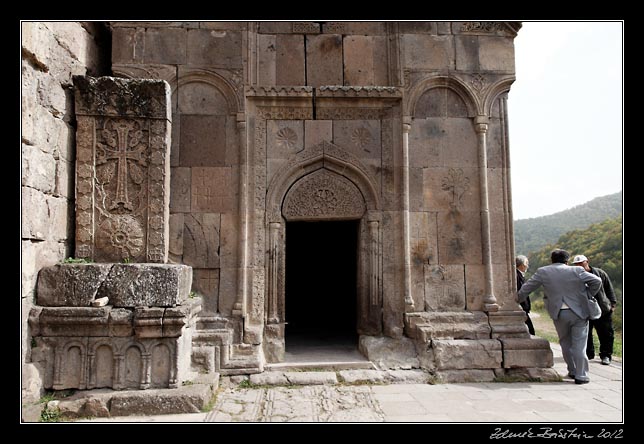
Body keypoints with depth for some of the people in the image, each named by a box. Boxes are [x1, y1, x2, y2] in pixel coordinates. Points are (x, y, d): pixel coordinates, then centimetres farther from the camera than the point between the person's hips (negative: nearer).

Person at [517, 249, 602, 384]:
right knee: (579, 345, 5)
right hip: (579, 312, -1)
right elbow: (596, 281, -2)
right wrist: (588, 296, 11)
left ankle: (572, 371, 29)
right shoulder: (577, 271, -2)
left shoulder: (543, 272, 0)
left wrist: (519, 299, 21)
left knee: (565, 343, 19)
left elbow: (527, 287, 4)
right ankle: (581, 376, 7)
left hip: (559, 314, 1)